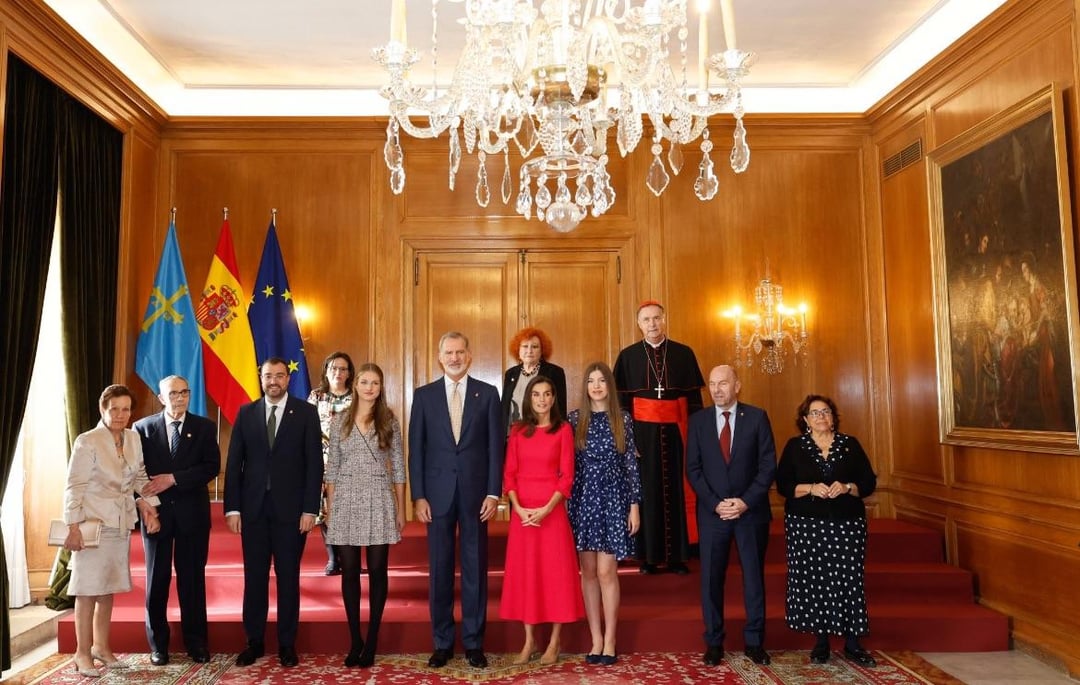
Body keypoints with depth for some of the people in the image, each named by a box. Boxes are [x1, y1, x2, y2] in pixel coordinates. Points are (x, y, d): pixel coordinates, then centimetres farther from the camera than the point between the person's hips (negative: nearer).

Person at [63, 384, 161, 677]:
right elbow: (74, 486, -12)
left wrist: (148, 504, -2)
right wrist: (73, 528, -16)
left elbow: (140, 477, 12)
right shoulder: (87, 441, -11)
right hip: (93, 522, -5)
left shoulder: (134, 438, 4)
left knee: (108, 587, 13)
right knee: (88, 588, 1)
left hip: (121, 523, 5)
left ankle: (101, 646, 25)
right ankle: (82, 653, 13)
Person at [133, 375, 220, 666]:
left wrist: (173, 478, -15)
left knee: (193, 578, 5)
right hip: (156, 511, 1)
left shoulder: (204, 427, 3)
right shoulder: (143, 427, 5)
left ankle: (196, 642, 15)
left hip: (192, 512, 0)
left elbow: (212, 466, -6)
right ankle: (158, 644, 19)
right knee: (156, 579, 7)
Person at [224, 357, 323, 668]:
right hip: (253, 506, 2)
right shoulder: (246, 413, 7)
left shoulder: (306, 412, 0)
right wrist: (232, 508, -1)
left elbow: (314, 463, -3)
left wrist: (310, 508, -9)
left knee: (288, 577, 6)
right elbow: (234, 462, 6)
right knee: (254, 577, 9)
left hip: (290, 507, -2)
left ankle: (287, 643, 17)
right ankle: (254, 641, 21)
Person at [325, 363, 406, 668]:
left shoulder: (390, 421, 3)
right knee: (349, 571, 5)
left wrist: (401, 509, 2)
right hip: (346, 502, 1)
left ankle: (371, 640, 15)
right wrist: (328, 507, 3)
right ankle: (355, 640, 17)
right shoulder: (340, 420, 5)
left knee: (377, 571, 3)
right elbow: (332, 467, 7)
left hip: (378, 501, -1)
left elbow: (398, 467, 4)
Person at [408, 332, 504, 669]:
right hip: (438, 492, 1)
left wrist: (493, 492, -5)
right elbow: (416, 448, 3)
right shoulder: (424, 395, 5)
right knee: (440, 569, 7)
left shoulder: (488, 393, 4)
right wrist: (418, 495, -4)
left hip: (475, 492, 0)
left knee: (475, 568, 6)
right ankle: (442, 642, 20)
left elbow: (496, 445, 2)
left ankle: (473, 642, 18)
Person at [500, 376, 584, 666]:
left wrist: (547, 508, -16)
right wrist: (518, 508, -11)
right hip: (522, 510, 3)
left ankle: (554, 642, 15)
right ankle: (529, 640, 19)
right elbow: (509, 473, 3)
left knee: (555, 570, 2)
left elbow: (567, 475, -6)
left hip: (552, 508, -3)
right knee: (524, 571, 7)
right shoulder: (517, 430, 7)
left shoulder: (563, 429, -1)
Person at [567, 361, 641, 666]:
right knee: (588, 571, 6)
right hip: (584, 499, 2)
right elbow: (568, 465, 5)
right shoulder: (576, 418, 3)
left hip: (613, 498, -2)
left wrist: (634, 505, -3)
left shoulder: (623, 418, 1)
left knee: (606, 571, -4)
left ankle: (609, 641, 7)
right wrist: (568, 504, 2)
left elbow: (631, 463, 1)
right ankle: (596, 638, 16)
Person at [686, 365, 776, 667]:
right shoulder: (698, 420, 3)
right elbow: (693, 469, 0)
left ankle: (754, 642, 21)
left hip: (751, 510, 0)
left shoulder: (757, 417, -1)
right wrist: (716, 504, -10)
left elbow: (768, 465, -4)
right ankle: (714, 643, 16)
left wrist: (745, 501, -12)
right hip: (712, 512, 1)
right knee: (711, 579, 4)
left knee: (754, 577, 8)